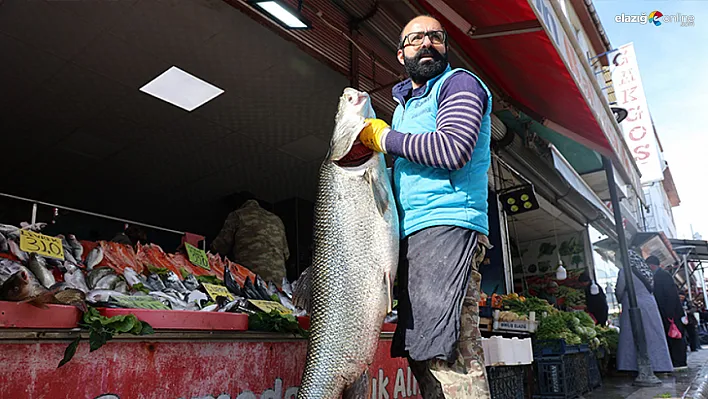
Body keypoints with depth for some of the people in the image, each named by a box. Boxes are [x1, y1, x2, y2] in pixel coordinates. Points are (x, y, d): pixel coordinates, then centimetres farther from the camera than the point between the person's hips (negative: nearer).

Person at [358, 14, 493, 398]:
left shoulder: (459, 83, 3)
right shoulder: (404, 103, 28)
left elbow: (453, 150, -16)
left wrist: (385, 137, -7)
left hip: (447, 226, -9)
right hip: (411, 235, 9)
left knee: (449, 354, -15)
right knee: (420, 354, 8)